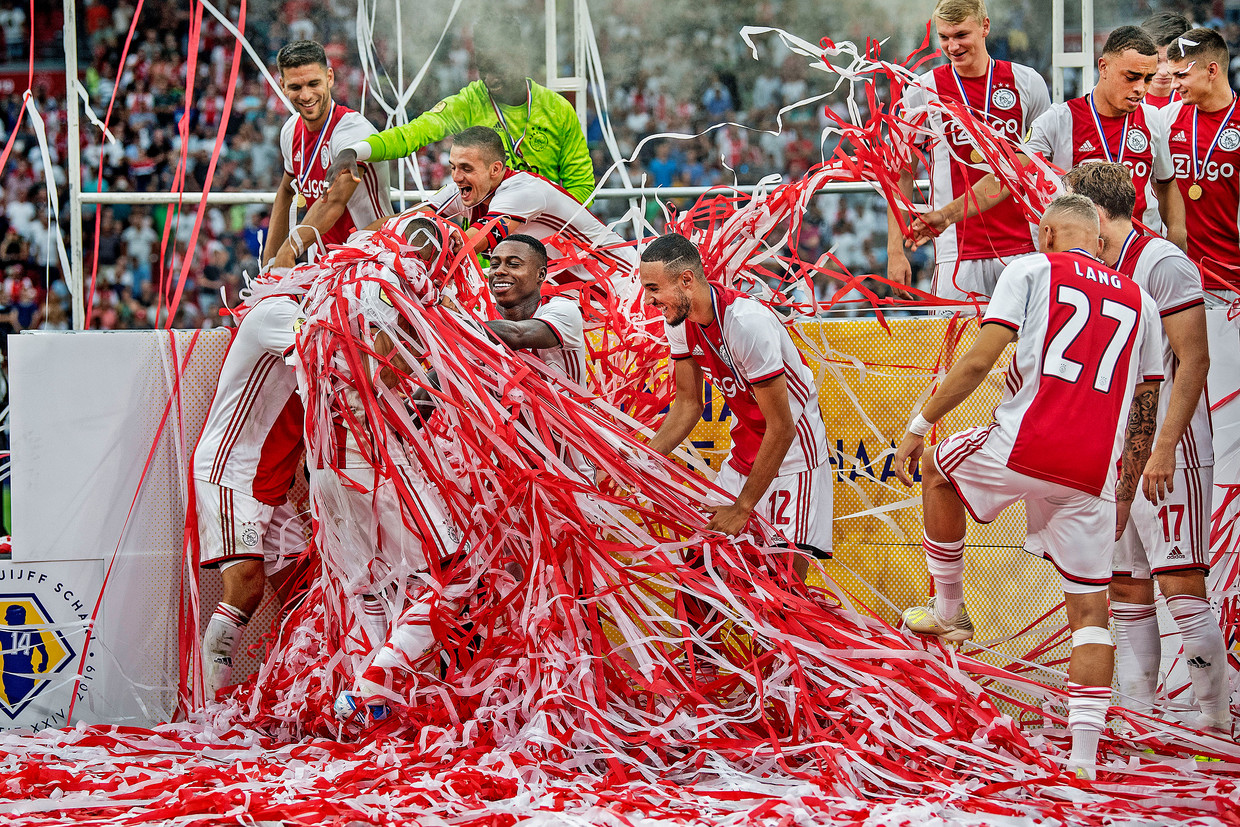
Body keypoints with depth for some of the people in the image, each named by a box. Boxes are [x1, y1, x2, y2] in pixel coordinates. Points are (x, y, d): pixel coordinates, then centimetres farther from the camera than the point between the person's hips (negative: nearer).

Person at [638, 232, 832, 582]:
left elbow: (781, 428, -26)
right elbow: (688, 405, 7)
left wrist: (742, 508, -22)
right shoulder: (679, 320, -6)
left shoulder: (748, 323, -29)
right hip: (743, 454, 8)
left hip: (794, 454, -8)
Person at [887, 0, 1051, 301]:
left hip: (1023, 247, 1)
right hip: (957, 252, -1)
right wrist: (895, 250, 1)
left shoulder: (1027, 83, 6)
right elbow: (901, 174, 7)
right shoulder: (922, 92, 2)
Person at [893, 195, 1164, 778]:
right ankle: (1084, 757, 0)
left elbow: (979, 362, -3)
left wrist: (919, 427, 4)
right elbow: (1144, 417, 21)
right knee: (1089, 610, 9)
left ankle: (948, 609, 36)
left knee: (937, 469, 29)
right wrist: (1124, 496, 29)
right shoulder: (1139, 302, 20)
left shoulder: (1032, 269, 7)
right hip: (1092, 476, 3)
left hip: (1022, 448, -3)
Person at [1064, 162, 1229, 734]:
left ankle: (1215, 721, -9)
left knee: (1181, 587, -12)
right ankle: (1137, 717, 8)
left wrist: (1163, 449, -19)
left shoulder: (1161, 263, -10)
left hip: (1168, 457, -9)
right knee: (1127, 590, 6)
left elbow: (1193, 361, -15)